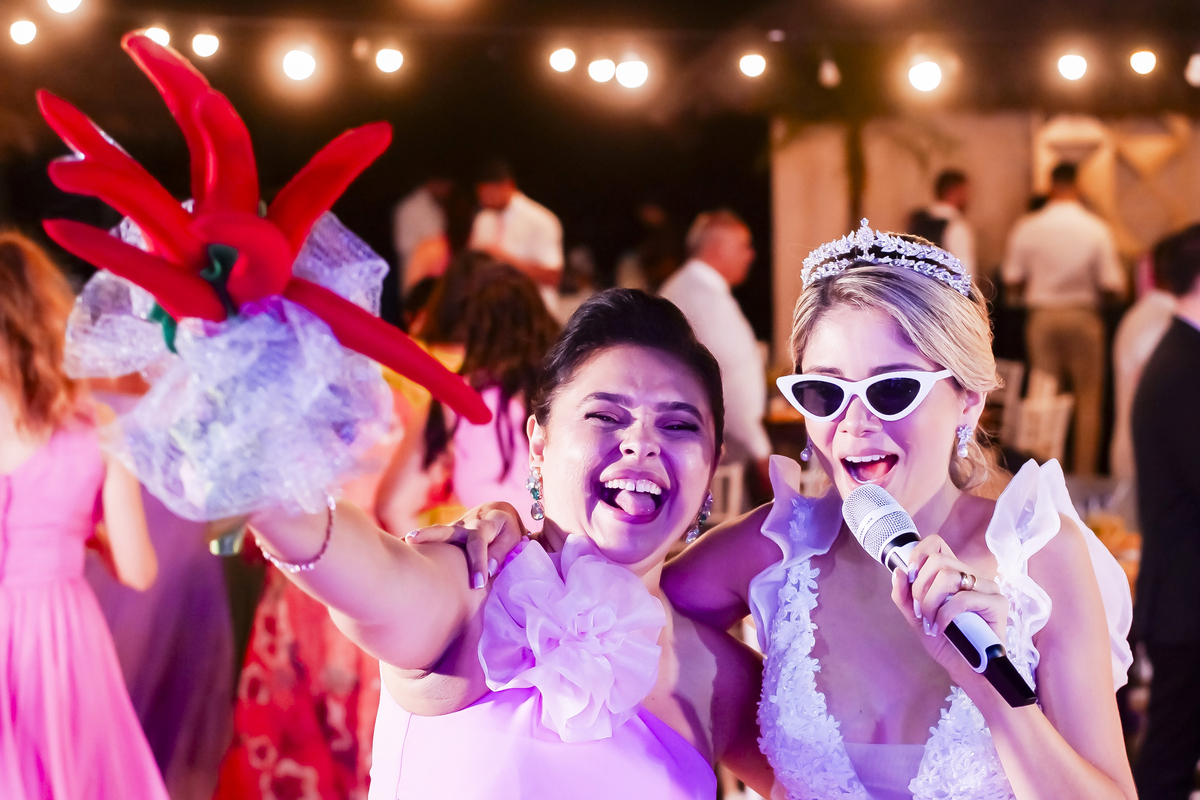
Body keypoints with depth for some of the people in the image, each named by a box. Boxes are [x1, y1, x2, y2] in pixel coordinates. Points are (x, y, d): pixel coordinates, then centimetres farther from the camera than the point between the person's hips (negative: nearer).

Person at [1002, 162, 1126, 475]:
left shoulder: (1027, 227, -5)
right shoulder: (1096, 229, -9)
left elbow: (1011, 283, 0)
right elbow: (1112, 287, -9)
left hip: (1042, 318, 2)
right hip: (1083, 317, -2)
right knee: (1088, 399, 6)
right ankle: (1084, 474, 3)